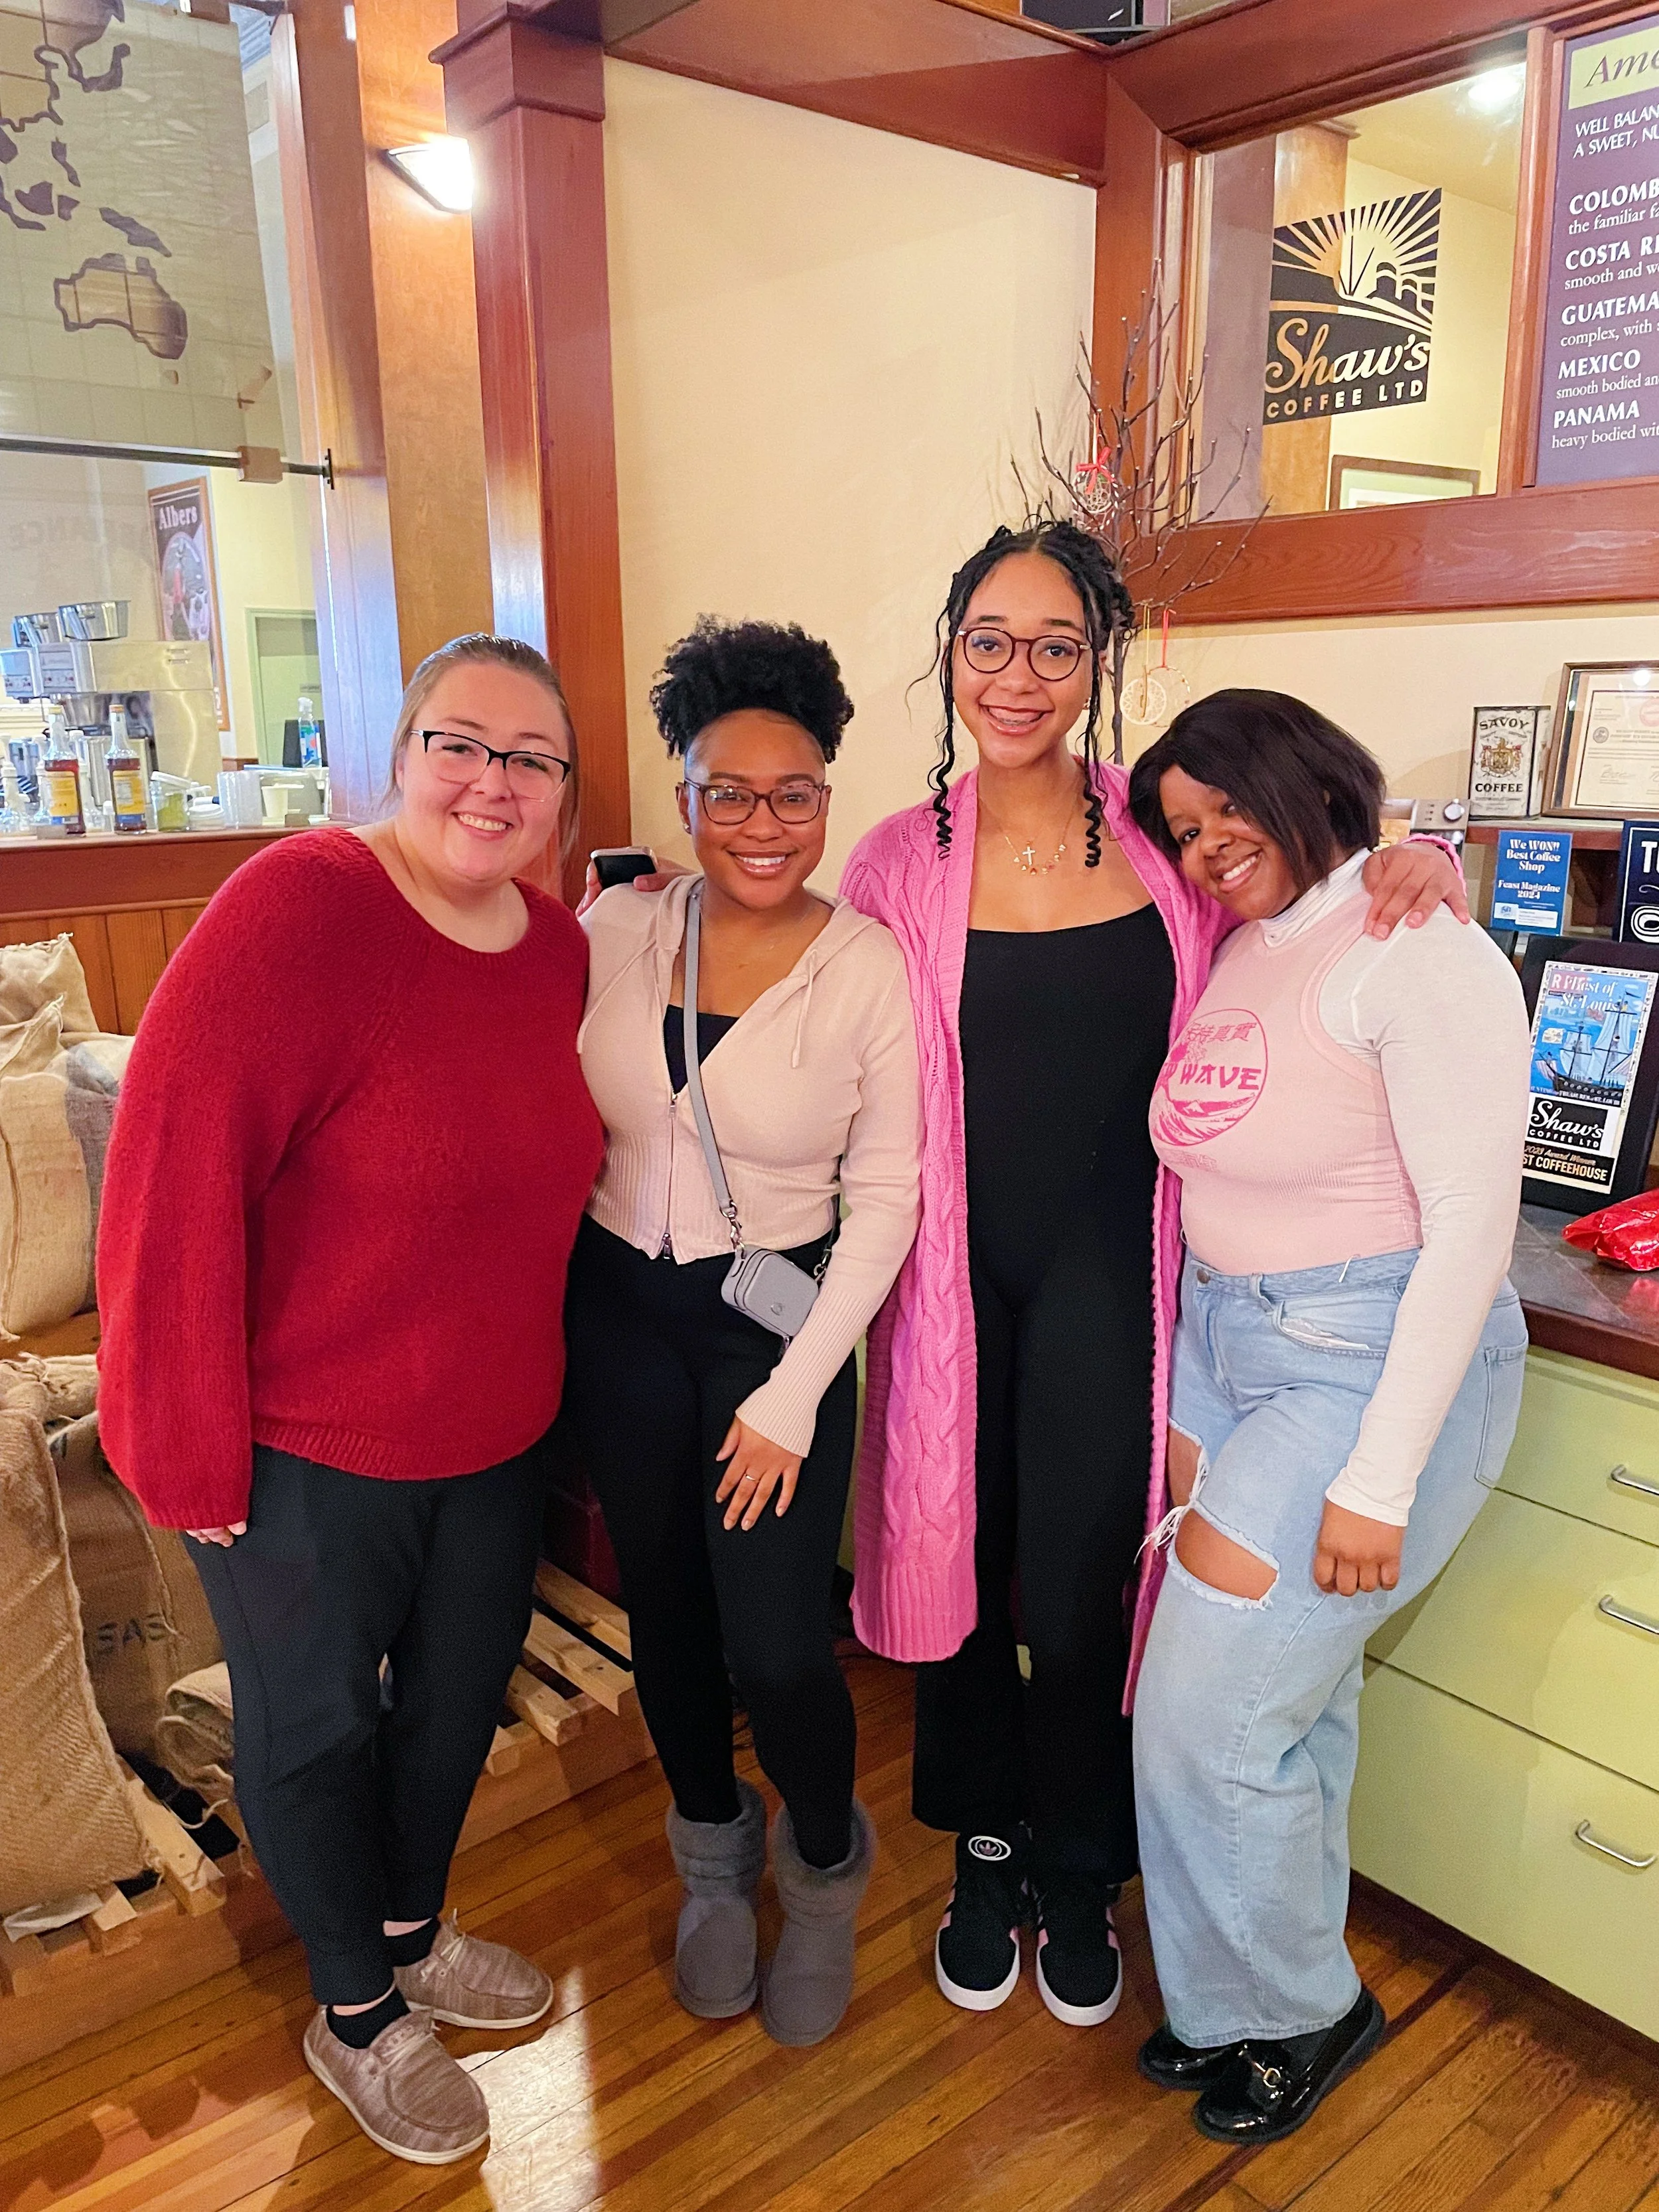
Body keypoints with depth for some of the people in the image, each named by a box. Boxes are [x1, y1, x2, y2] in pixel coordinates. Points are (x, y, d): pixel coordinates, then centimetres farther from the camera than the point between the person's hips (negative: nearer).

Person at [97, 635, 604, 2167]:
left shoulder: (562, 950, -2)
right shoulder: (300, 905, -23)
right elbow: (171, 1177, -24)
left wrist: (544, 1375, 12)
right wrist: (191, 1453, -20)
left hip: (498, 1432, 7)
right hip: (309, 1451, -6)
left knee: (460, 1696, 25)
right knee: (316, 1728, 17)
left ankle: (411, 1936, 54)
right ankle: (357, 2016, 44)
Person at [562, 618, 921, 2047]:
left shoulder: (872, 967, -12)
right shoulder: (613, 932, -5)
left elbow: (884, 1201, -9)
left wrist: (792, 1398, -11)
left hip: (779, 1315, -3)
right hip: (621, 1305, 3)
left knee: (777, 1646, -4)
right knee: (665, 1604, 16)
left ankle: (826, 1869, 31)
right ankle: (717, 1855, 45)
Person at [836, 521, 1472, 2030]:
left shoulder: (1166, 836, -3)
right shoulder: (898, 865, -2)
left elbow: (1309, 874, 12)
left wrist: (1419, 860, -8)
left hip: (1103, 1267, -1)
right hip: (957, 1265, 1)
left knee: (1078, 1585, 6)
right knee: (956, 1553, 13)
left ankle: (1076, 1874, 36)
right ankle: (985, 1847, 42)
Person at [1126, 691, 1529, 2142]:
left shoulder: (1418, 956, -15)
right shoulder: (1234, 955, 8)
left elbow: (1472, 1220, -18)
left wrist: (1380, 1481, -19)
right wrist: (1188, 1403, 9)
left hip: (1380, 1361, -7)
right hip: (1227, 1346, 7)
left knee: (1205, 1719, -2)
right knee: (1293, 1696, 17)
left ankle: (1295, 2011, 26)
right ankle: (1271, 1994, 37)